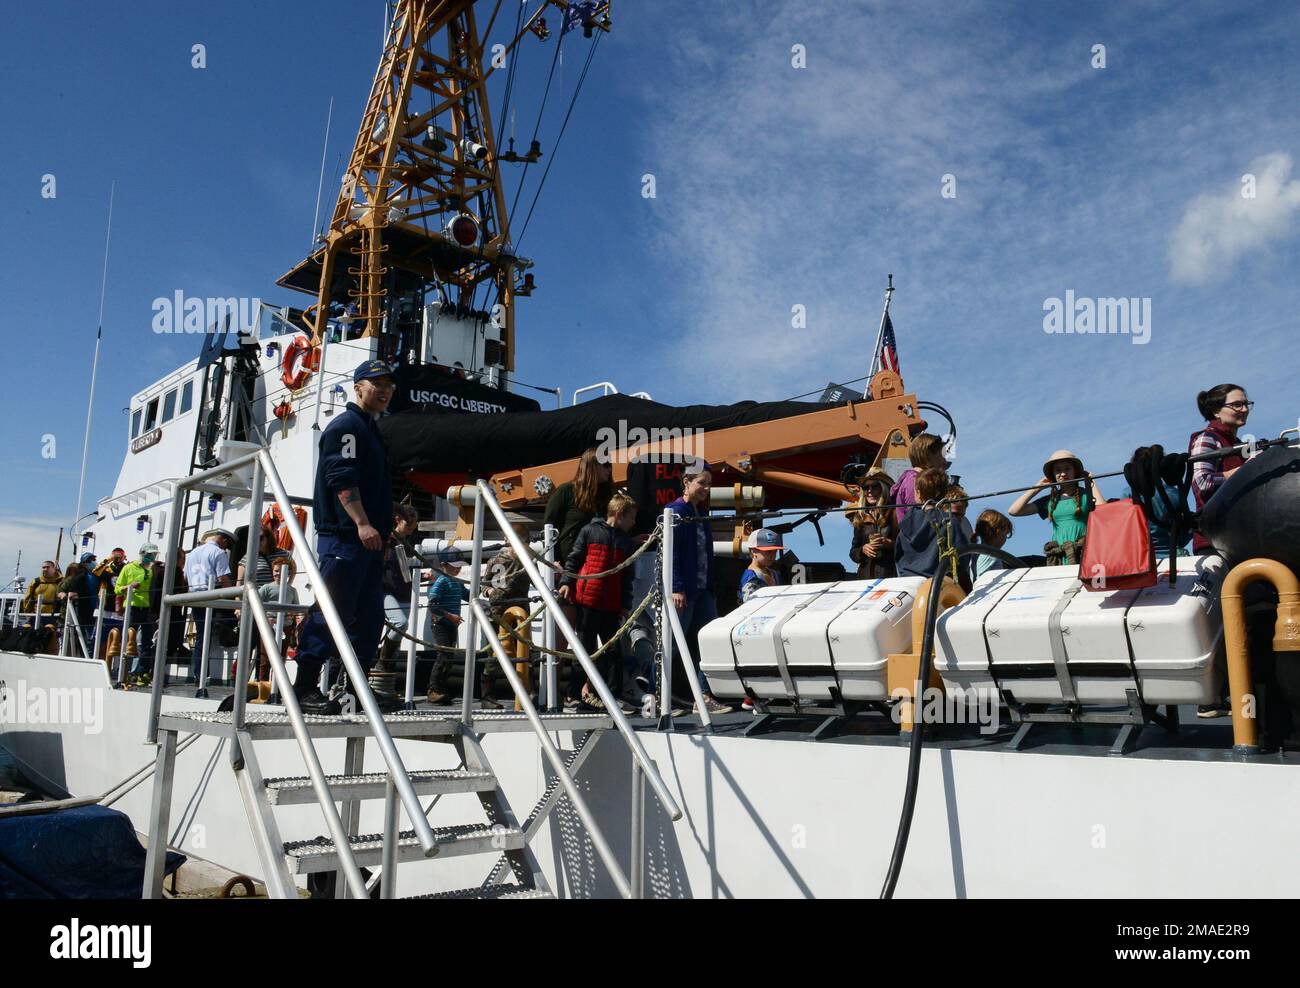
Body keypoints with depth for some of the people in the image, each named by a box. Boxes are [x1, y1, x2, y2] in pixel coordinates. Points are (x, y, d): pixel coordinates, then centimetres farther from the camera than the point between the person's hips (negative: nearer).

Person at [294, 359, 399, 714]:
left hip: (368, 539, 10)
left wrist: (384, 530, 22)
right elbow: (341, 478, -17)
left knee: (368, 615, 9)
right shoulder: (346, 425, -4)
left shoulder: (371, 430, 25)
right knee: (331, 610, -11)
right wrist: (361, 523, -26)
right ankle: (305, 685, -7)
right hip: (343, 537, -10)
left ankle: (357, 685, 15)